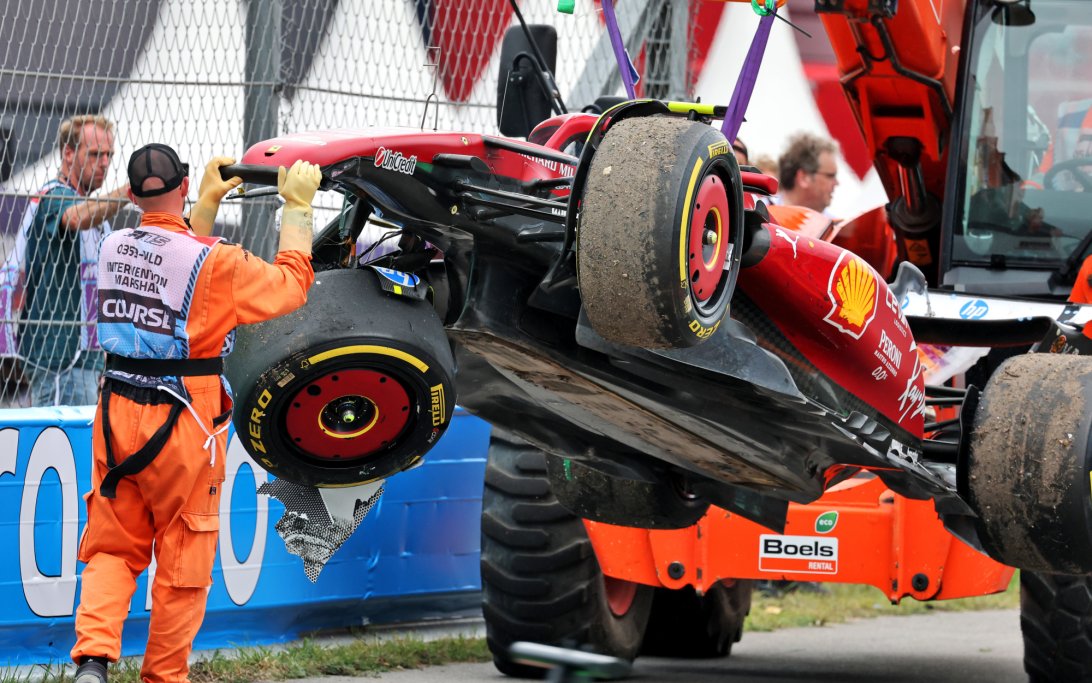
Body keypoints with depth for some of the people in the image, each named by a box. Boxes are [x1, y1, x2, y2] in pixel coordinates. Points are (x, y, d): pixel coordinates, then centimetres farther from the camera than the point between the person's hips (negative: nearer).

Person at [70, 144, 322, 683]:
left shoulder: (113, 248, 1)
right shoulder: (215, 261, -15)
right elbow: (291, 283, -3)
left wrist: (208, 203, 27)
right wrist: (297, 205, 5)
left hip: (117, 417, 4)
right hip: (182, 426, -4)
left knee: (113, 546, 12)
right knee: (183, 559, 9)